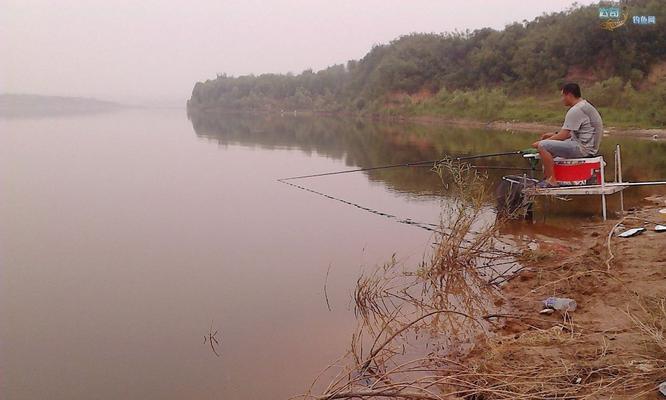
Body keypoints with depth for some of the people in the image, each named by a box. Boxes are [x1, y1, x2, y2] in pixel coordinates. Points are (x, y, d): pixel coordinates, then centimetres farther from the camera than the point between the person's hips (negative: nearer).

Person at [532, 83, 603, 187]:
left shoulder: (575, 111, -18)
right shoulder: (586, 105, 15)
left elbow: (563, 136, -18)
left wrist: (539, 143, -10)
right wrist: (553, 134, 12)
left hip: (583, 148, -11)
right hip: (590, 146, 11)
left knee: (542, 146, -17)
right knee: (548, 147, 22)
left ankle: (551, 181, -12)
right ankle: (547, 177, 22)